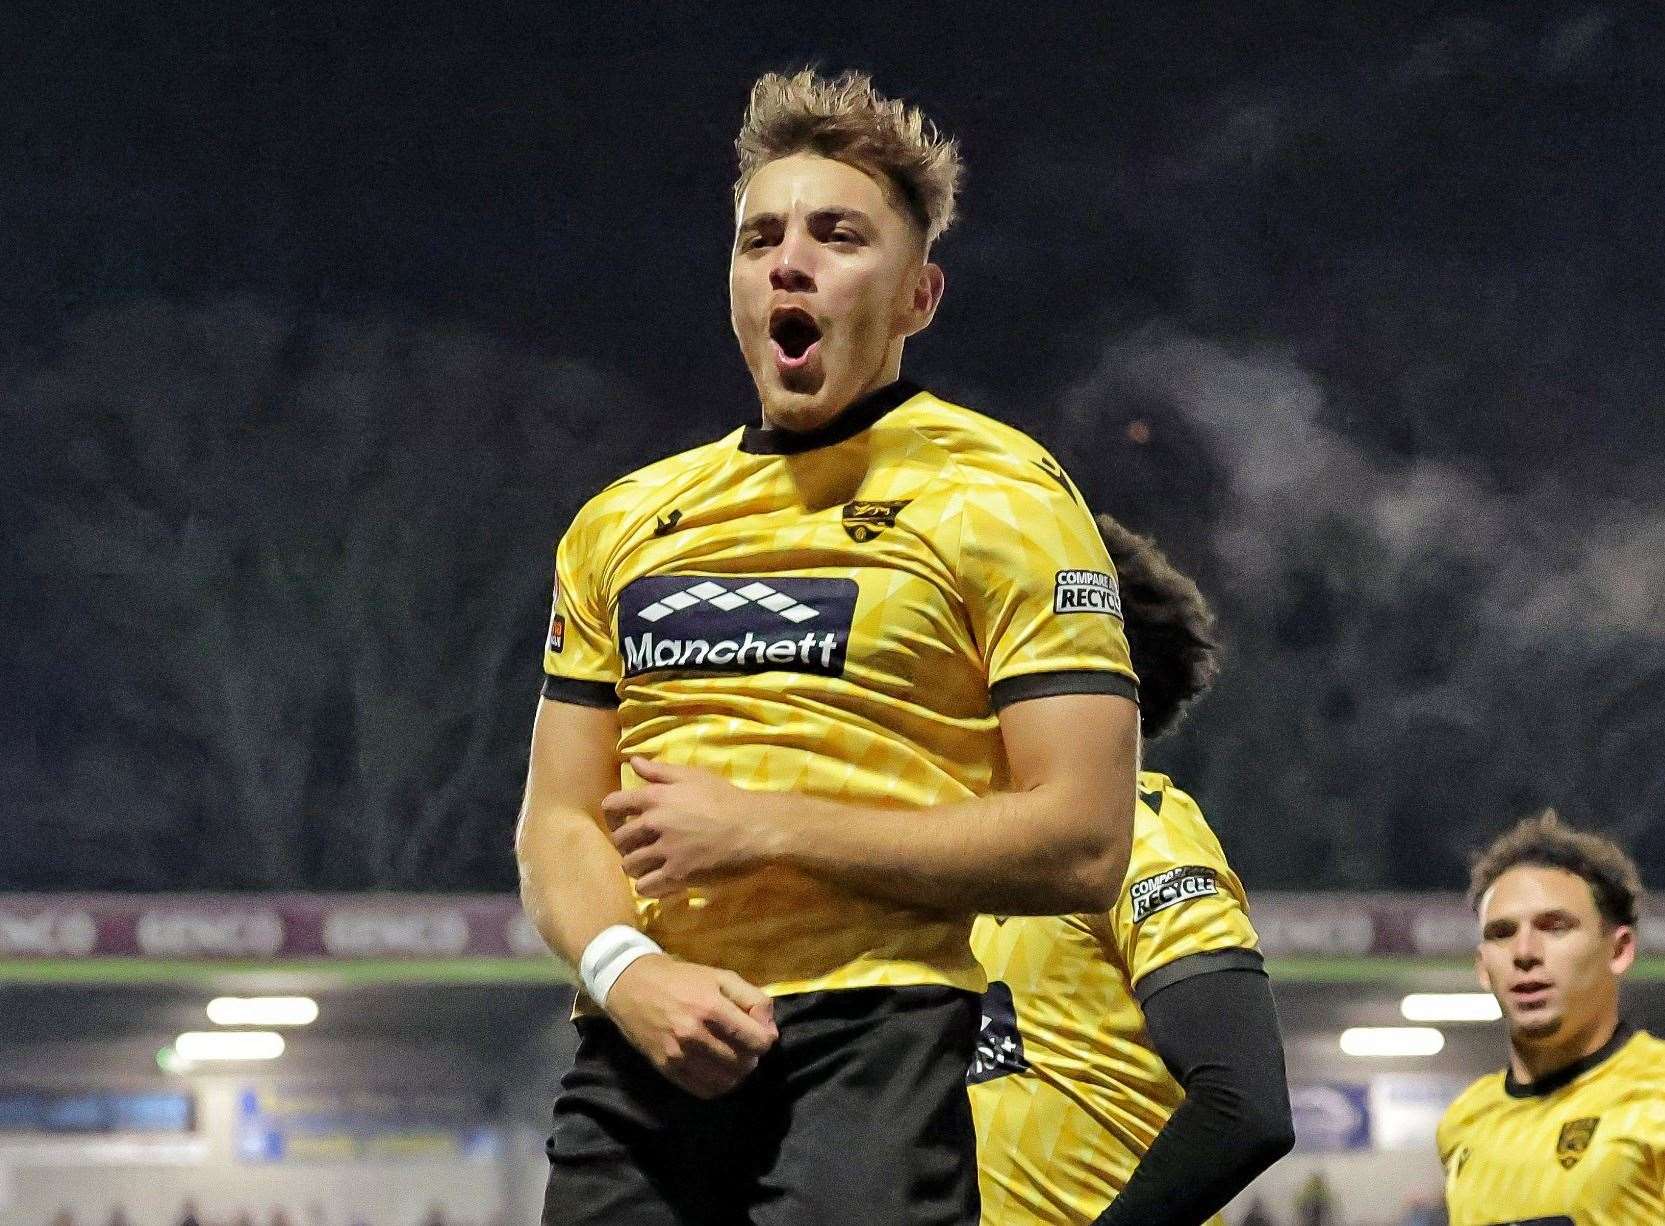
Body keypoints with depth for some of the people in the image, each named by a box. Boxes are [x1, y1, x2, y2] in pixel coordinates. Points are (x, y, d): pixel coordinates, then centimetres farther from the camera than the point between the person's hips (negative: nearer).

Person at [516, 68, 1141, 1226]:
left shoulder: (1000, 496, 2)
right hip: (640, 1043, 5)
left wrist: (767, 829, -11)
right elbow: (558, 823, 18)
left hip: (868, 1043, -5)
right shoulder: (621, 525, 19)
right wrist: (625, 967, -5)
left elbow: (1081, 840, -6)